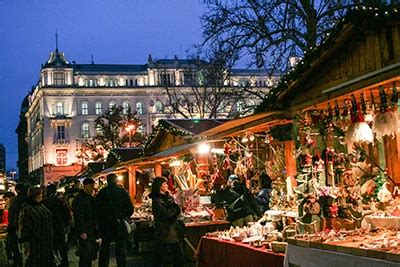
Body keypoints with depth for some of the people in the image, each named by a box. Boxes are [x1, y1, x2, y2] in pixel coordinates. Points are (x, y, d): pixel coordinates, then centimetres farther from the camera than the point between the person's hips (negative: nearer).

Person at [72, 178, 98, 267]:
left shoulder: (91, 198, 15)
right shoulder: (79, 198, -12)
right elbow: (78, 217, -17)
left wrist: (96, 229, 17)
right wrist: (82, 232, -20)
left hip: (92, 231, 9)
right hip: (84, 231, -8)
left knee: (91, 254, 10)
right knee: (85, 255, -10)